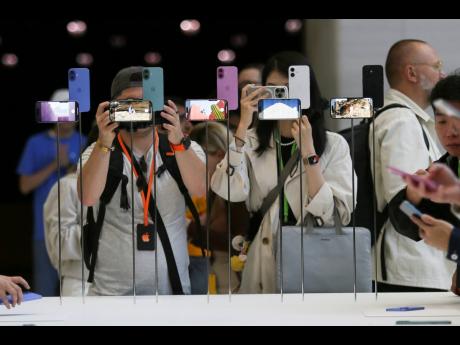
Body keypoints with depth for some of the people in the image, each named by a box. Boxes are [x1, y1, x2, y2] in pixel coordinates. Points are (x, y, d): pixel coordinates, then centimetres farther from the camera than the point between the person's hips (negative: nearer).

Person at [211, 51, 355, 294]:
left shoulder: (333, 145, -1)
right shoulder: (251, 142, 5)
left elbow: (336, 214, -13)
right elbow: (228, 191, -14)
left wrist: (308, 152, -16)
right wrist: (243, 125, -12)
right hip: (264, 265, 1)